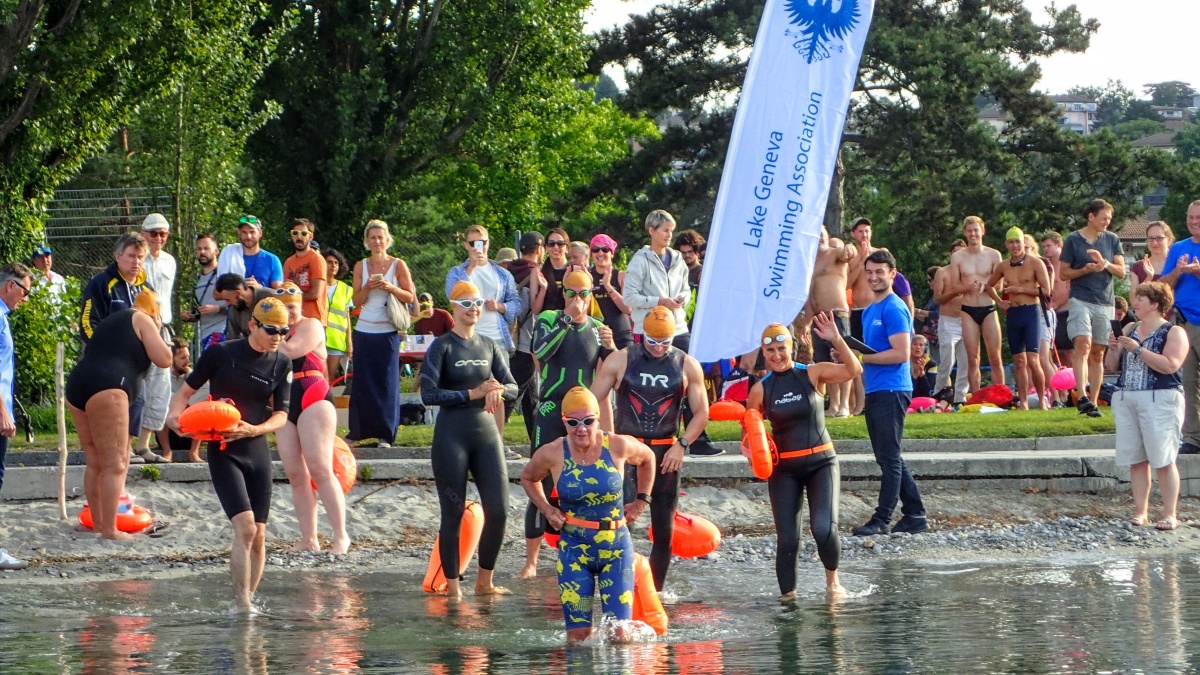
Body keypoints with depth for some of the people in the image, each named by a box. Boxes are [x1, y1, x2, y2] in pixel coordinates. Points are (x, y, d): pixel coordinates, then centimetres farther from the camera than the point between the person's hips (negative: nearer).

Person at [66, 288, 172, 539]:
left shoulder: (111, 320, 32)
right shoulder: (142, 320, 8)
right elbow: (163, 359, 0)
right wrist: (157, 334, 17)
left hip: (76, 387, 9)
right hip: (107, 389, -9)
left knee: (95, 462, 16)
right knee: (115, 464, -8)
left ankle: (98, 523, 22)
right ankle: (110, 529, -12)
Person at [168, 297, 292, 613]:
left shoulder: (281, 364, 4)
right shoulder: (220, 353, -6)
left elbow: (281, 416, 2)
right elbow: (187, 389, 3)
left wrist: (252, 429, -17)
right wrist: (175, 414, -18)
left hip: (258, 451, 4)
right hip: (223, 453, -4)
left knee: (258, 535, 4)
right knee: (244, 526, -19)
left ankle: (248, 601, 16)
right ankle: (241, 603, -17)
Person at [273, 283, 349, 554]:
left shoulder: (310, 326, -1)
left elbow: (290, 351, -17)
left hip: (313, 402, -8)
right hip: (284, 407, 8)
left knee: (320, 470, -14)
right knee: (296, 476, 3)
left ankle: (341, 536, -14)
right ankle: (308, 540, 5)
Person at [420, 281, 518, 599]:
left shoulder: (490, 346, 11)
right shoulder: (443, 347, -4)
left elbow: (512, 387, 10)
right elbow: (429, 394, -12)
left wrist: (496, 391, -13)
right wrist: (473, 394, -16)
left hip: (486, 433, 5)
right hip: (451, 435, -5)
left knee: (498, 510, -2)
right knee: (453, 513, 0)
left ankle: (485, 581, 12)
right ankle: (452, 585, 8)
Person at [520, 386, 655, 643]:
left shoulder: (618, 447, -8)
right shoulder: (552, 454, -7)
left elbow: (647, 458, 15)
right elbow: (528, 479, 15)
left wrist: (641, 500, 10)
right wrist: (546, 509, 2)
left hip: (616, 547, 0)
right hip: (574, 551, 0)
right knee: (578, 637, -3)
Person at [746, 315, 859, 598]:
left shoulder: (813, 374, -3)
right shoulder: (761, 389, 2)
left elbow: (853, 370, -17)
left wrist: (837, 340, -28)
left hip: (821, 461, -2)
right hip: (783, 468, 2)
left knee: (824, 529, -18)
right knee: (787, 539, -3)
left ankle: (832, 577, 10)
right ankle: (788, 594, 12)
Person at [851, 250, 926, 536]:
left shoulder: (894, 309, -11)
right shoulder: (870, 310, 18)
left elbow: (901, 354, -19)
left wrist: (862, 357, -15)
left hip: (890, 391, -10)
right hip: (875, 391, 10)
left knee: (889, 458, -7)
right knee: (889, 458, 12)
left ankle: (882, 519, -6)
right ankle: (915, 516, 16)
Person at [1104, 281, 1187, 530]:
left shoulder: (1174, 333, -1)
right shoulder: (1129, 330, 17)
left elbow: (1170, 365, -16)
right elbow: (1111, 366, 19)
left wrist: (1137, 349, -17)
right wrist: (1113, 349, -1)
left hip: (1160, 400, -6)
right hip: (1125, 398, 6)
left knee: (1163, 460, -7)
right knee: (1136, 460, 4)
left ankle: (1170, 515, -4)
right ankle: (1140, 512, 7)